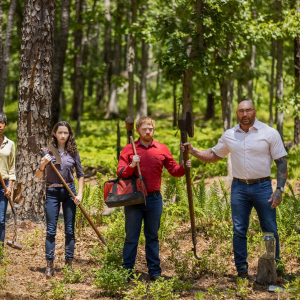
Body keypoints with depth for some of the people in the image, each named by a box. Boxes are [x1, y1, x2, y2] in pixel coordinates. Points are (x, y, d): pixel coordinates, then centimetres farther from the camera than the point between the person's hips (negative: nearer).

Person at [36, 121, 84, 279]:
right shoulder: (48, 151, 0)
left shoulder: (73, 152, 4)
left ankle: (69, 264, 11)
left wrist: (80, 194, 0)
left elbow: (80, 175, 10)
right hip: (52, 192, -1)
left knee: (69, 229, 4)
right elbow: (38, 175, 0)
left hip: (69, 191, 1)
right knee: (51, 230, -3)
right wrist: (43, 164, -20)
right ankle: (49, 265, 0)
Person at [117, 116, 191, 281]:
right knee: (131, 236, 3)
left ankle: (154, 270, 17)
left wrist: (184, 168, -11)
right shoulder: (128, 150, 1)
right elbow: (120, 173, -5)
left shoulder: (162, 149, 6)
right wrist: (131, 166, -24)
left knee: (152, 236, 10)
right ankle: (127, 270, 11)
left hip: (154, 199, 2)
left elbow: (173, 170, 9)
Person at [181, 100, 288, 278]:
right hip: (239, 188, 3)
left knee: (270, 231, 1)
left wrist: (280, 189, -11)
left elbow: (282, 162, -3)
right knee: (239, 230, 5)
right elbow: (214, 156, 18)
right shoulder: (229, 135, 6)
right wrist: (193, 151, 2)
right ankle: (241, 270, 13)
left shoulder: (270, 133, -4)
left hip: (262, 187, -3)